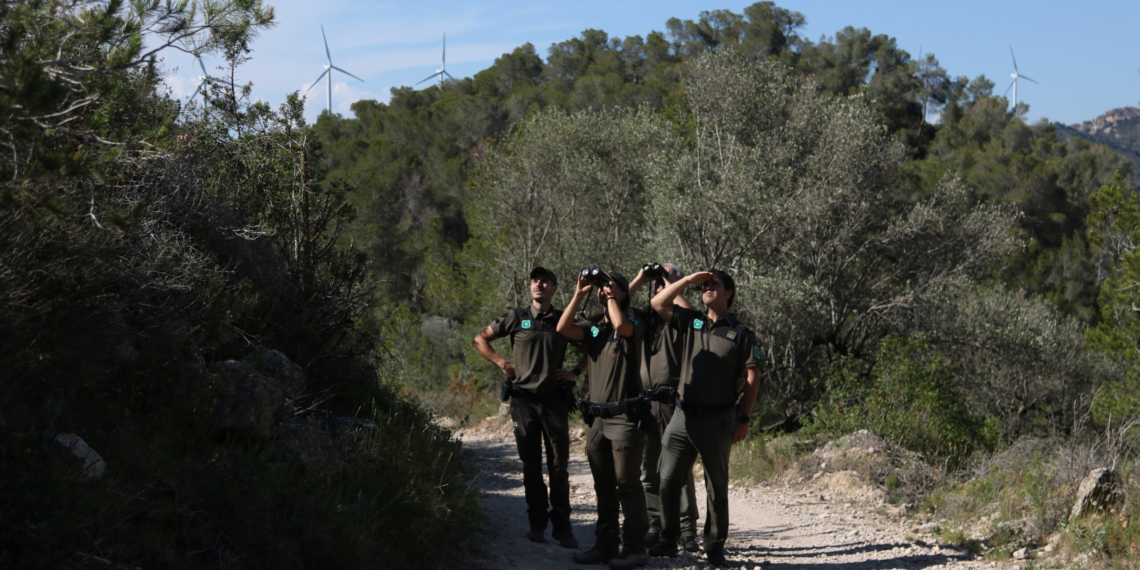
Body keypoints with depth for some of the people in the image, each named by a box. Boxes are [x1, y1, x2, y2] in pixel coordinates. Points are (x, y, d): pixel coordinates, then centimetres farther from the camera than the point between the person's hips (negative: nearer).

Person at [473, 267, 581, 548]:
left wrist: (575, 373, 2)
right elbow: (480, 339, 14)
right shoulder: (517, 318, 7)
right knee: (531, 465, 6)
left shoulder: (563, 321, 7)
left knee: (559, 465, -2)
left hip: (554, 399, 0)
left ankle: (562, 526, 3)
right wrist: (502, 363, 3)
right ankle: (537, 522, 14)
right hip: (523, 400, 0)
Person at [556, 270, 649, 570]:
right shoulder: (592, 326, 14)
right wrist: (580, 294, -3)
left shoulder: (634, 324, -1)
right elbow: (563, 328, -2)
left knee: (627, 484, -6)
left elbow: (620, 324, -24)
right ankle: (605, 545, 20)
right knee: (603, 487, 12)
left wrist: (611, 295, -10)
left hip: (624, 417, -6)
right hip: (596, 417, 6)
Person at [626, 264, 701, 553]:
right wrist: (638, 281, 3)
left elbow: (690, 313, -20)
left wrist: (670, 287, -7)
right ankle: (654, 525, 14)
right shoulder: (644, 315, 15)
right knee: (649, 467, 8)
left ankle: (687, 529, -1)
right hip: (643, 401, 5)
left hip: (673, 401, -4)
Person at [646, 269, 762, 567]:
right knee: (669, 479, 0)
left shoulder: (741, 333, 2)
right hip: (683, 416, 3)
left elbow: (751, 378, 0)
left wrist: (744, 418, -7)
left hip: (717, 419, -3)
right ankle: (668, 541, 10)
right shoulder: (689, 322, 11)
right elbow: (658, 303, 2)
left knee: (717, 487, 4)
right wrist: (689, 279, -1)